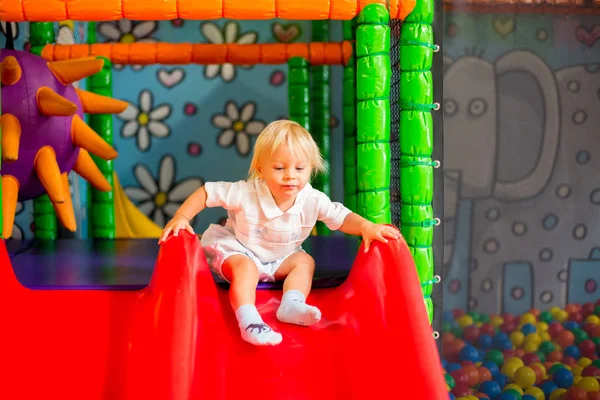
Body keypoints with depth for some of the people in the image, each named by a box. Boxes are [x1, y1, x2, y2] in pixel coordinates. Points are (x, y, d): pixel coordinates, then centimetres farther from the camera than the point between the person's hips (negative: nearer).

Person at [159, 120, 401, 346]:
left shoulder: (313, 200, -20)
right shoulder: (245, 194, -29)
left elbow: (342, 218, -15)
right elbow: (206, 193, -20)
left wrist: (366, 227, -34)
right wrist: (181, 217, -29)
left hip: (278, 259, 5)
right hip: (236, 249, -5)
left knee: (304, 261, -11)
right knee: (245, 268, -32)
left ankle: (292, 304, -27)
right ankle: (249, 322, -46)